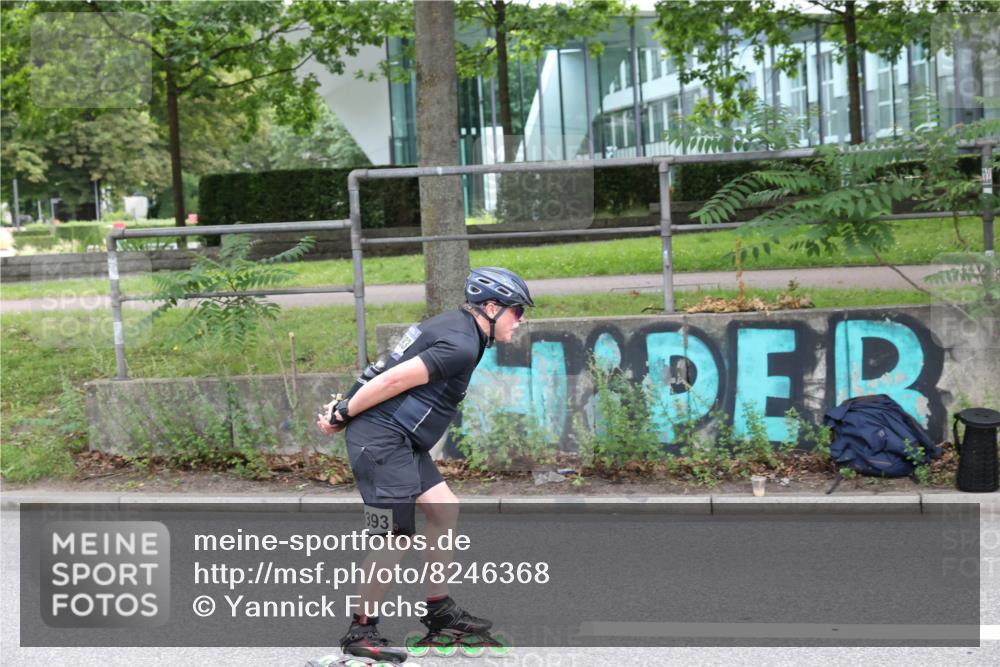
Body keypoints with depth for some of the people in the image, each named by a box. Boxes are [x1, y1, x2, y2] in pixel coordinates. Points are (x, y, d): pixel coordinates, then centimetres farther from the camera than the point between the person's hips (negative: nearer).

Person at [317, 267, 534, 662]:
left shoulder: (453, 327, 17)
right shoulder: (462, 344, -17)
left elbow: (390, 373, 16)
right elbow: (394, 380, -21)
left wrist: (346, 408, 13)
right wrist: (343, 416, -12)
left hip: (401, 439, 11)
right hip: (382, 437, -11)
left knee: (444, 510, 13)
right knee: (396, 537, -9)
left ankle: (438, 610, 21)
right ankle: (361, 632, 1)